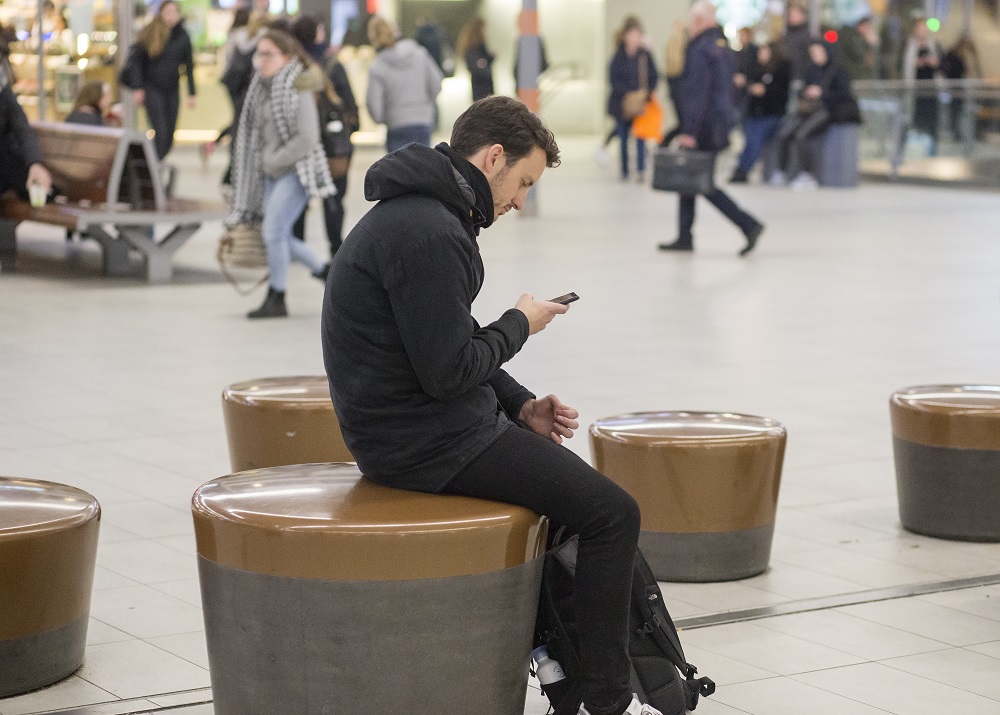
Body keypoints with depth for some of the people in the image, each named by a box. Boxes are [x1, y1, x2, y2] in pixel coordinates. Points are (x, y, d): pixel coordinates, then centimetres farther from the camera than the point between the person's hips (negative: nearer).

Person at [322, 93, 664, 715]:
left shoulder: (421, 214, 12)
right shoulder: (427, 234, -22)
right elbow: (449, 367, -25)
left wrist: (521, 406, 8)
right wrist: (519, 324, -8)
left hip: (421, 421, 11)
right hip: (424, 439, -11)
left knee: (580, 482, 26)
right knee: (612, 513, -8)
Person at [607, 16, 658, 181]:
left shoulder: (645, 55, 0)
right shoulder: (618, 56, -4)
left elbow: (654, 77, 5)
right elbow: (613, 79, -8)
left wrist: (648, 92, -12)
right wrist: (629, 93, -19)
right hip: (622, 104, 0)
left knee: (640, 136, -8)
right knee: (623, 138, 6)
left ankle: (641, 169, -5)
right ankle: (624, 171, 15)